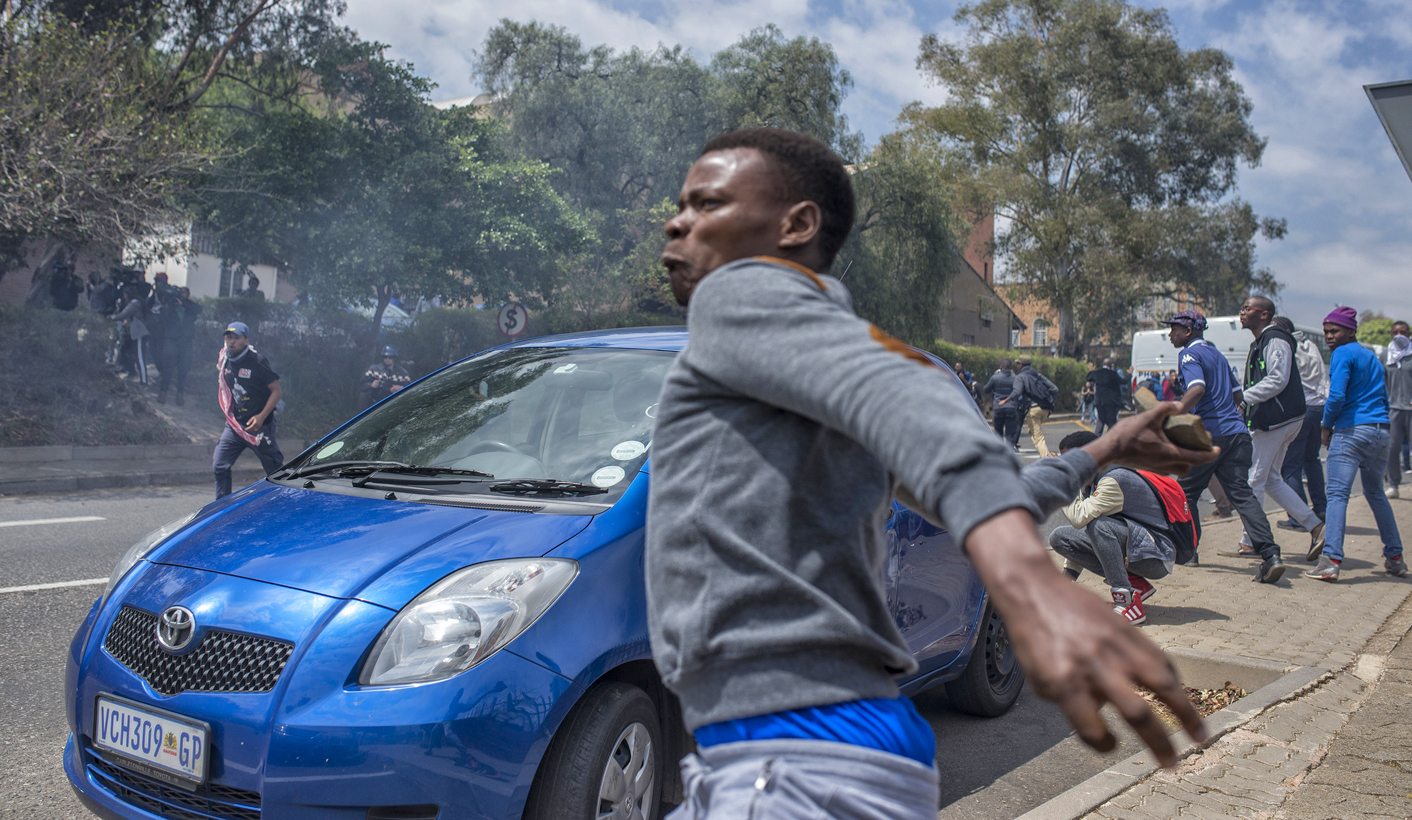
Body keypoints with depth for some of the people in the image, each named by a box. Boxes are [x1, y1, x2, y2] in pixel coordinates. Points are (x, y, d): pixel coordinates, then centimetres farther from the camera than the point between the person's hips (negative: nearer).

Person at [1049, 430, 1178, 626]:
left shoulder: (1114, 480, -21)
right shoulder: (1092, 482, 8)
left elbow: (1080, 518, -32)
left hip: (1156, 555, -10)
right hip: (1130, 554, 10)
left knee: (1098, 525, -34)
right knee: (1059, 537, -1)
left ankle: (1127, 603, -26)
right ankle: (1135, 584, 2)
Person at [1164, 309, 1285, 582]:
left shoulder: (1189, 354, -4)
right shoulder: (1216, 353, 22)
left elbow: (1198, 388, -21)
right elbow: (1235, 392, 27)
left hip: (1208, 434, -7)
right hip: (1237, 431, 7)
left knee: (1186, 492, 9)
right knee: (1241, 493, -1)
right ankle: (1271, 554, -15)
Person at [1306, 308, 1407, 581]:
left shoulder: (1343, 354, -5)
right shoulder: (1372, 356, 20)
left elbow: (1336, 396, -15)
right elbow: (1383, 398, 23)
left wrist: (1327, 427, -2)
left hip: (1352, 431, -8)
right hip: (1381, 432, 8)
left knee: (1337, 494, -12)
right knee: (1375, 493, 21)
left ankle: (1331, 561, -23)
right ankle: (1395, 558, 26)